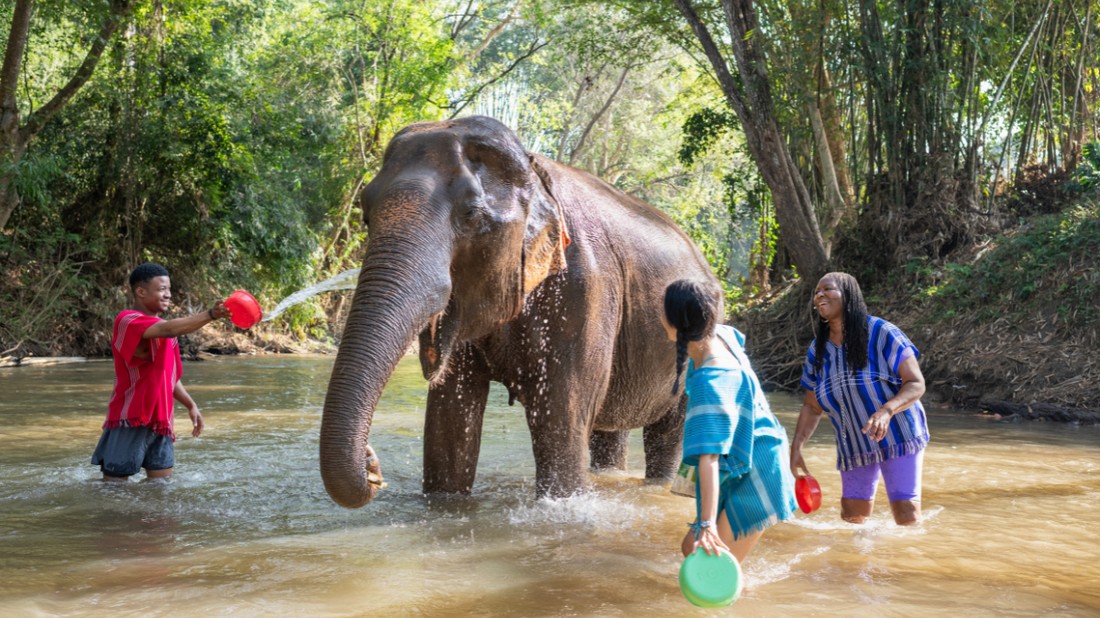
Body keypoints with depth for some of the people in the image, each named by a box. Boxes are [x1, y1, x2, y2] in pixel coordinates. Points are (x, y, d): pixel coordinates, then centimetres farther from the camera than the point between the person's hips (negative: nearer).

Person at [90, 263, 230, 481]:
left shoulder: (163, 331, 16)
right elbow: (169, 329, -31)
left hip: (160, 422, 8)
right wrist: (211, 315, -41)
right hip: (129, 421, -8)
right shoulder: (127, 320, -12)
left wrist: (190, 405, 14)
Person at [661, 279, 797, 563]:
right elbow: (739, 339, 21)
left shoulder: (710, 380, -32)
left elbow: (709, 456, -40)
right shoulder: (720, 335, -7)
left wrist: (707, 523, -44)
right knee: (692, 549, 14)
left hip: (752, 479, -10)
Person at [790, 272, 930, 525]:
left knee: (907, 514, -12)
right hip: (854, 445, 5)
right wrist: (796, 446, -6)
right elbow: (811, 406, 7)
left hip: (898, 436, -4)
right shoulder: (817, 351, 1)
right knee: (852, 518, 6)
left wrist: (887, 410, -35)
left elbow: (916, 384, -17)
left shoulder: (881, 333, -15)